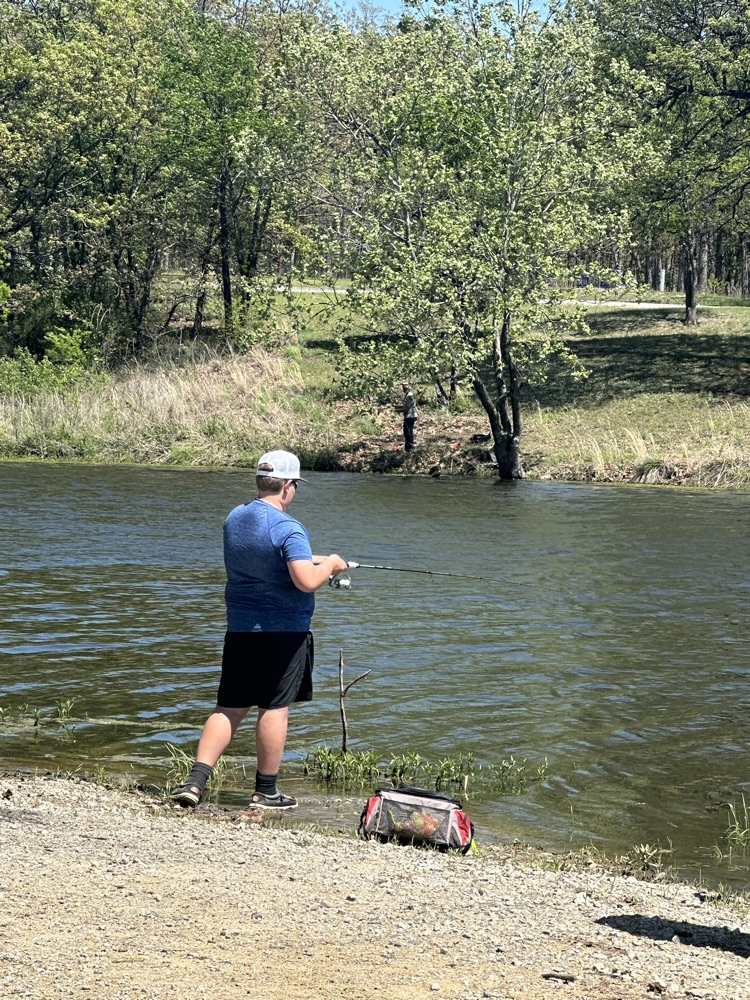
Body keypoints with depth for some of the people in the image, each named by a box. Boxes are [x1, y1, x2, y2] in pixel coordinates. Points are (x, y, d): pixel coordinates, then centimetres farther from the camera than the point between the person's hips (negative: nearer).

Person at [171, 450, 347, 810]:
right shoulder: (288, 529, -17)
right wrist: (329, 566, -5)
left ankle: (195, 780, 1)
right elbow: (306, 581, -25)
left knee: (229, 707, 10)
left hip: (239, 628, 6)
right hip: (284, 631, -6)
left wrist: (311, 560, 23)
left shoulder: (234, 519, 7)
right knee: (275, 707, 4)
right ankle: (266, 791, 11)